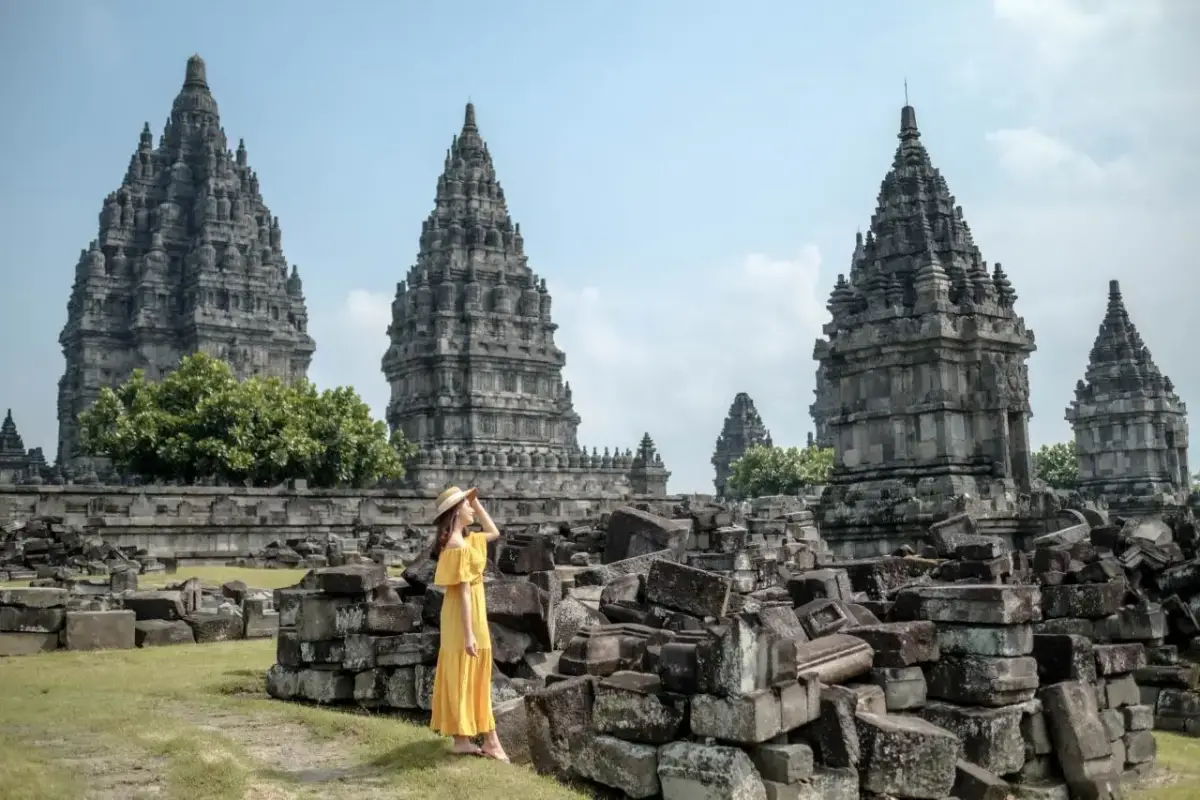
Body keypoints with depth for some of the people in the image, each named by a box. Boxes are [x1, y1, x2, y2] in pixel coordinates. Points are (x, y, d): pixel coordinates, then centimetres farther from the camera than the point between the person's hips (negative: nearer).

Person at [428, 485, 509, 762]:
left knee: (461, 677, 12)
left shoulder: (463, 539, 8)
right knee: (469, 677, -2)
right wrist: (469, 633, -22)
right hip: (465, 616, -10)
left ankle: (463, 738, 18)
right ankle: (490, 741, 7)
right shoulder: (459, 546, -21)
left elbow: (494, 533, 23)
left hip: (464, 615, 10)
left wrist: (477, 502, 14)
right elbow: (463, 591, -22)